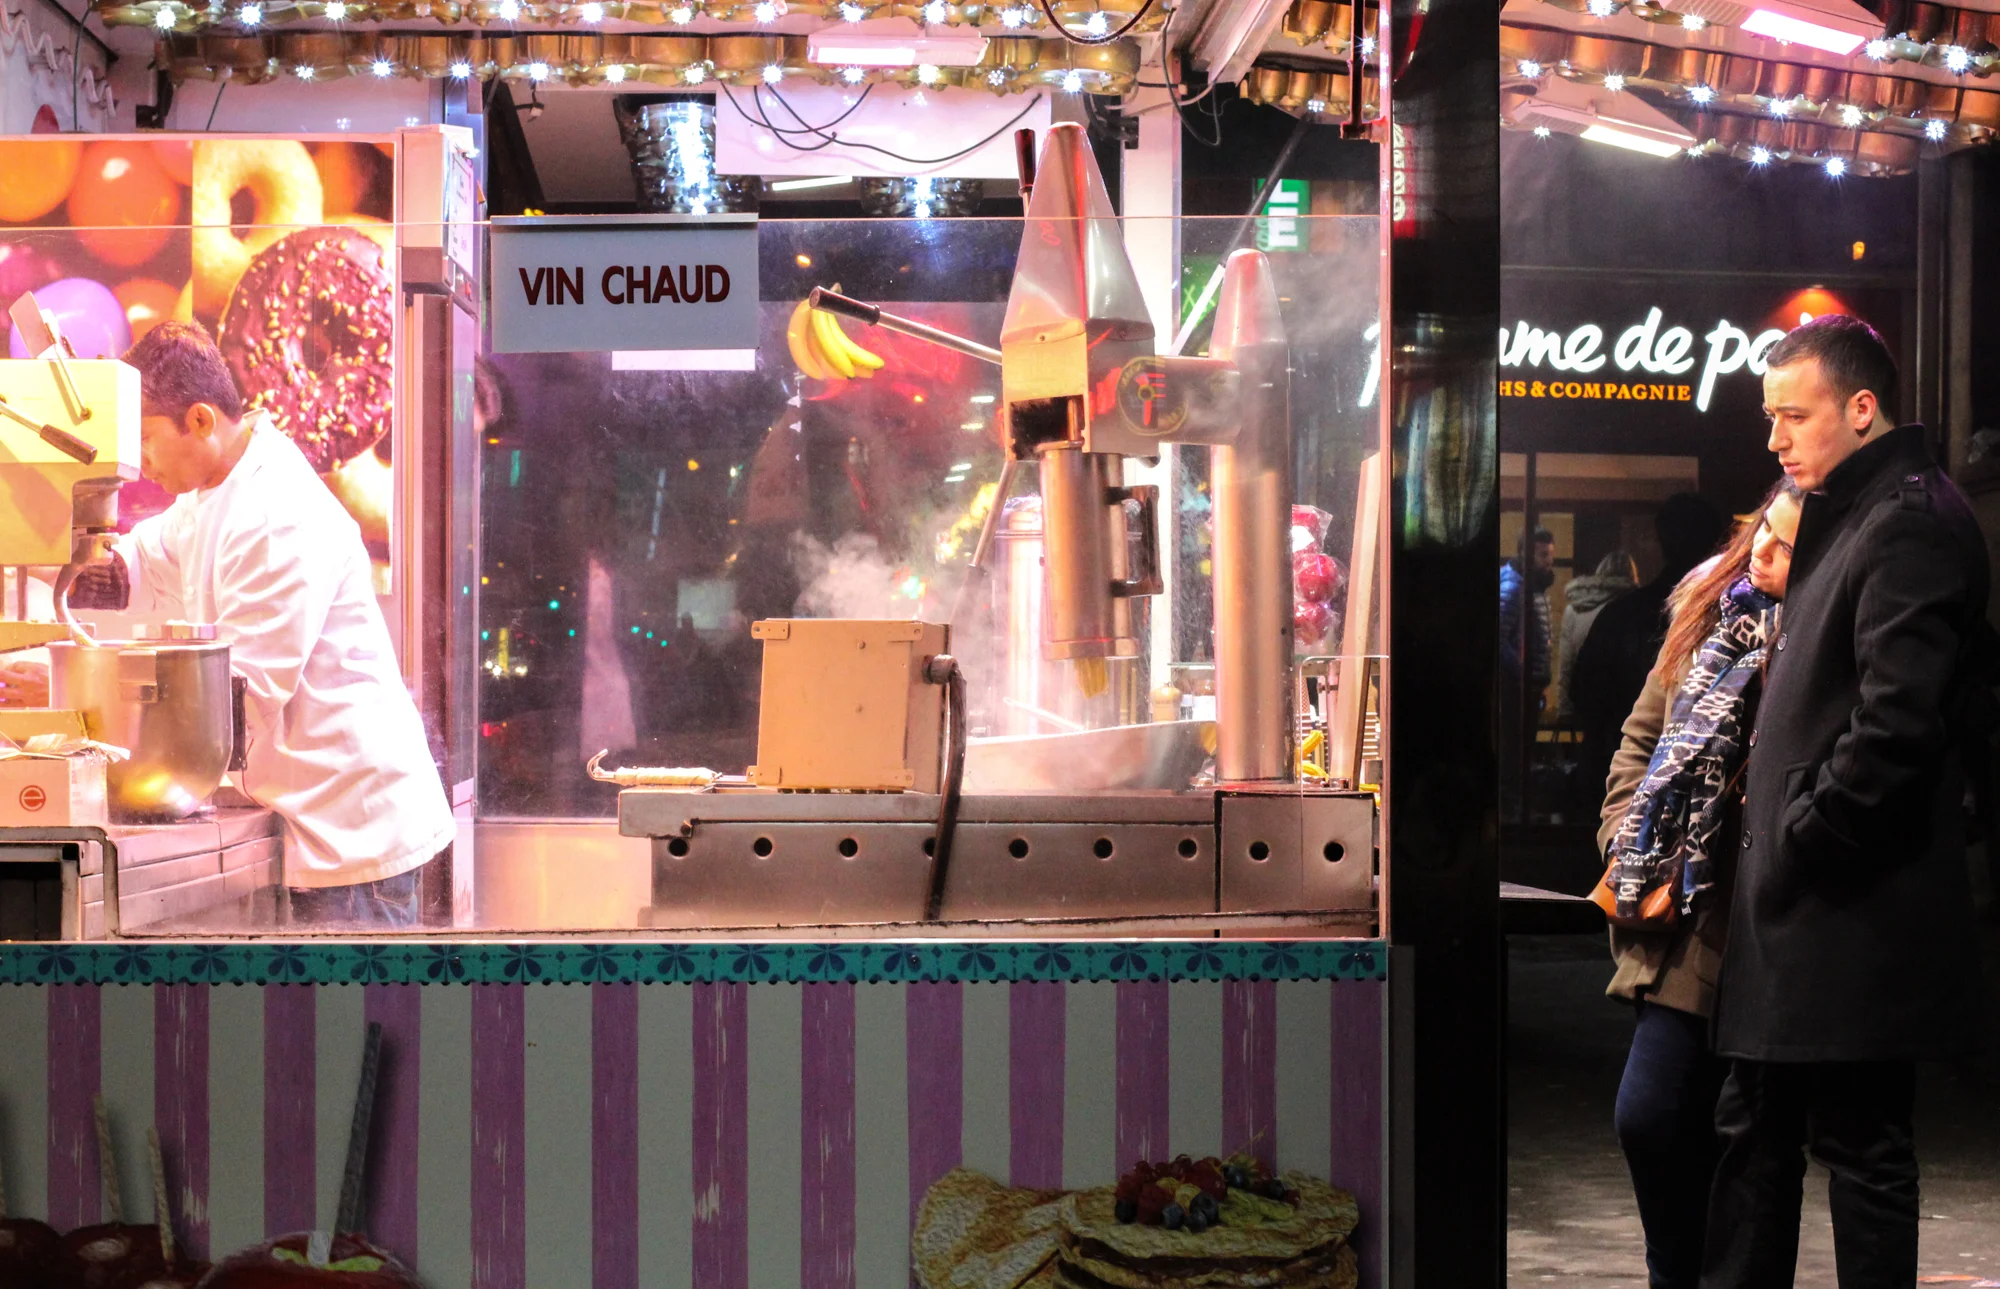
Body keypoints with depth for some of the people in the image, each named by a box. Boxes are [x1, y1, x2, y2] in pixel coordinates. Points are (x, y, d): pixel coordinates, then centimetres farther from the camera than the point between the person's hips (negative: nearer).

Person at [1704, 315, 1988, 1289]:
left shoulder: (1912, 523, -14)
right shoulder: (1847, 519, 17)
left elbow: (1896, 722, -23)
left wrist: (1801, 839, -16)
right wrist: (1773, 829, 13)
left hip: (1856, 909, -10)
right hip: (1805, 895, 10)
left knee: (1861, 1143, -2)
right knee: (1755, 1130, 16)